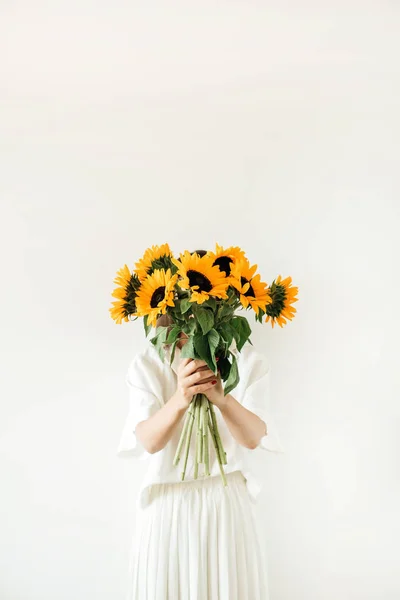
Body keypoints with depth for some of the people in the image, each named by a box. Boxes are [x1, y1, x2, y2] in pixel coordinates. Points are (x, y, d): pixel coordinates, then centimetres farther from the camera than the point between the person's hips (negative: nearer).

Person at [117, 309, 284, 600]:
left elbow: (253, 438, -17)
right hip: (168, 504, 0)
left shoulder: (248, 360, -6)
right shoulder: (148, 363, -8)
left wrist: (222, 399, -37)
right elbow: (149, 441, -19)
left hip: (229, 501, 0)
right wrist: (179, 400, -39)